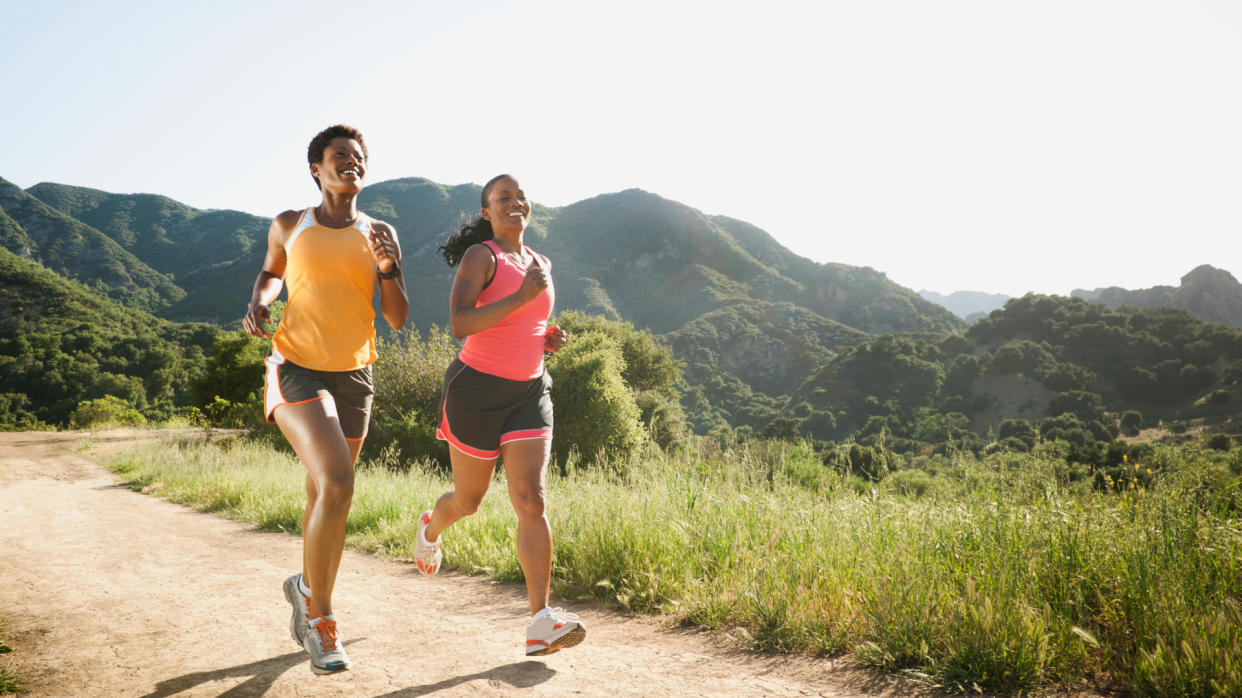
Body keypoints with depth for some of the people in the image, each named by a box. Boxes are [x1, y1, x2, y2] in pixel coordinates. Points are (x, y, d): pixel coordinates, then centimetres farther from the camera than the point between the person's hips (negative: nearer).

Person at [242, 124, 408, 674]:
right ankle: (319, 616, -6)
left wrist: (388, 268, -15)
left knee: (323, 495, 16)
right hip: (296, 369, -3)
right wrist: (260, 300, 1)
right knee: (337, 486, -23)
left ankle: (306, 589, 43)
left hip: (353, 376, 3)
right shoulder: (289, 226, 2)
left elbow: (398, 319, 2)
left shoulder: (379, 234, 4)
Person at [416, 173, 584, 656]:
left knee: (530, 501, -10)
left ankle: (542, 624, -13)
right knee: (469, 500, 12)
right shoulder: (480, 256, -8)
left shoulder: (540, 263, 12)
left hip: (529, 392, 4)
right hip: (478, 387, -4)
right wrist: (522, 296, -26)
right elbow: (459, 324, -21)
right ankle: (431, 528, 50)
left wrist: (549, 339, 4)